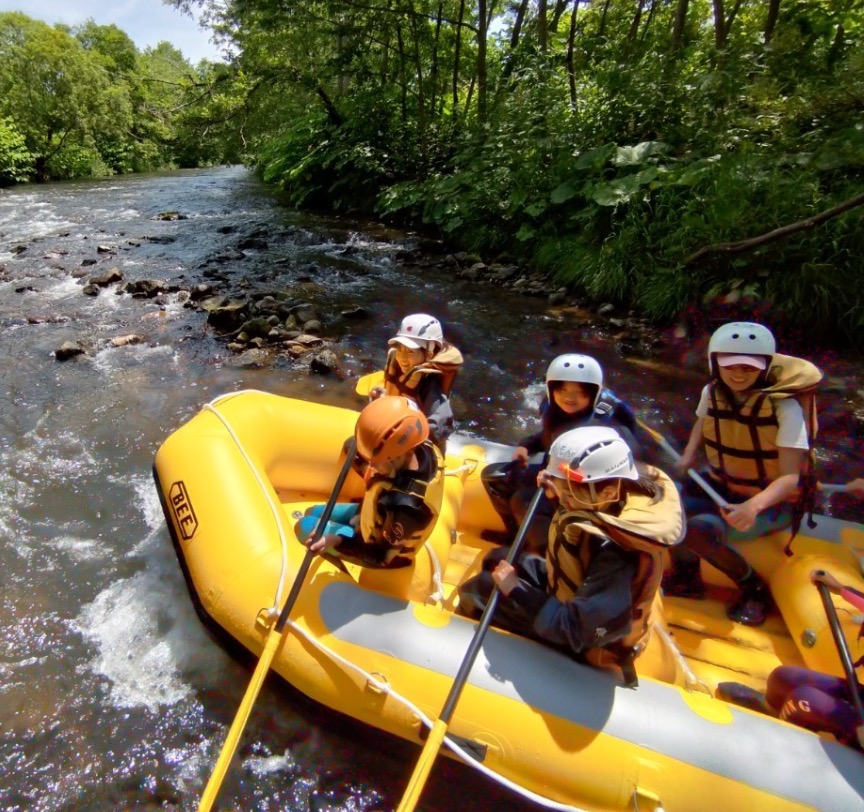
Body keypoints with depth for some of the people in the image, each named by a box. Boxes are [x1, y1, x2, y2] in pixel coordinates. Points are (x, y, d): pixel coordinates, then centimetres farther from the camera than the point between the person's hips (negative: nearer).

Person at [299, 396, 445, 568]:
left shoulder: (406, 505, -46)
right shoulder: (424, 447, -27)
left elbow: (383, 554, -30)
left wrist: (337, 541, -39)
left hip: (377, 545, -7)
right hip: (377, 518, 8)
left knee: (305, 526, -1)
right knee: (312, 513, 18)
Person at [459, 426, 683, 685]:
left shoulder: (616, 557, -42)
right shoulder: (611, 499, -19)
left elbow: (577, 630, -36)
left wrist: (517, 591, -29)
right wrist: (554, 488, -13)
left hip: (585, 644, -8)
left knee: (475, 594, -8)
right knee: (498, 559, 17)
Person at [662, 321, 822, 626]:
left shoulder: (784, 407, -20)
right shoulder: (711, 393, -4)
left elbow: (790, 478, -25)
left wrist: (753, 506, -44)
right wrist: (688, 456, 1)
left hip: (774, 501, -5)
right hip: (721, 487, 5)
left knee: (700, 529, -32)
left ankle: (754, 587, -1)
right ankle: (686, 577, 5)